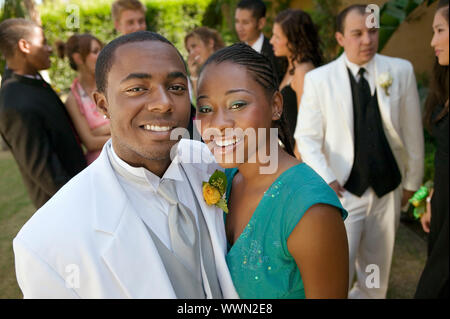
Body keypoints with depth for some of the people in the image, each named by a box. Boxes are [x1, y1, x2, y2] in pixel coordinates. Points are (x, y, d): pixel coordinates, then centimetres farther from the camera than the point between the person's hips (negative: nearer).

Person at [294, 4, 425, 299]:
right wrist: (325, 180, -16)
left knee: (377, 269, 19)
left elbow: (412, 131, 3)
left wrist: (412, 180, 8)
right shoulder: (318, 79, -7)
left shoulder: (401, 70, -3)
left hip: (388, 189, 3)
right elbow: (307, 137, -5)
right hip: (342, 190, -2)